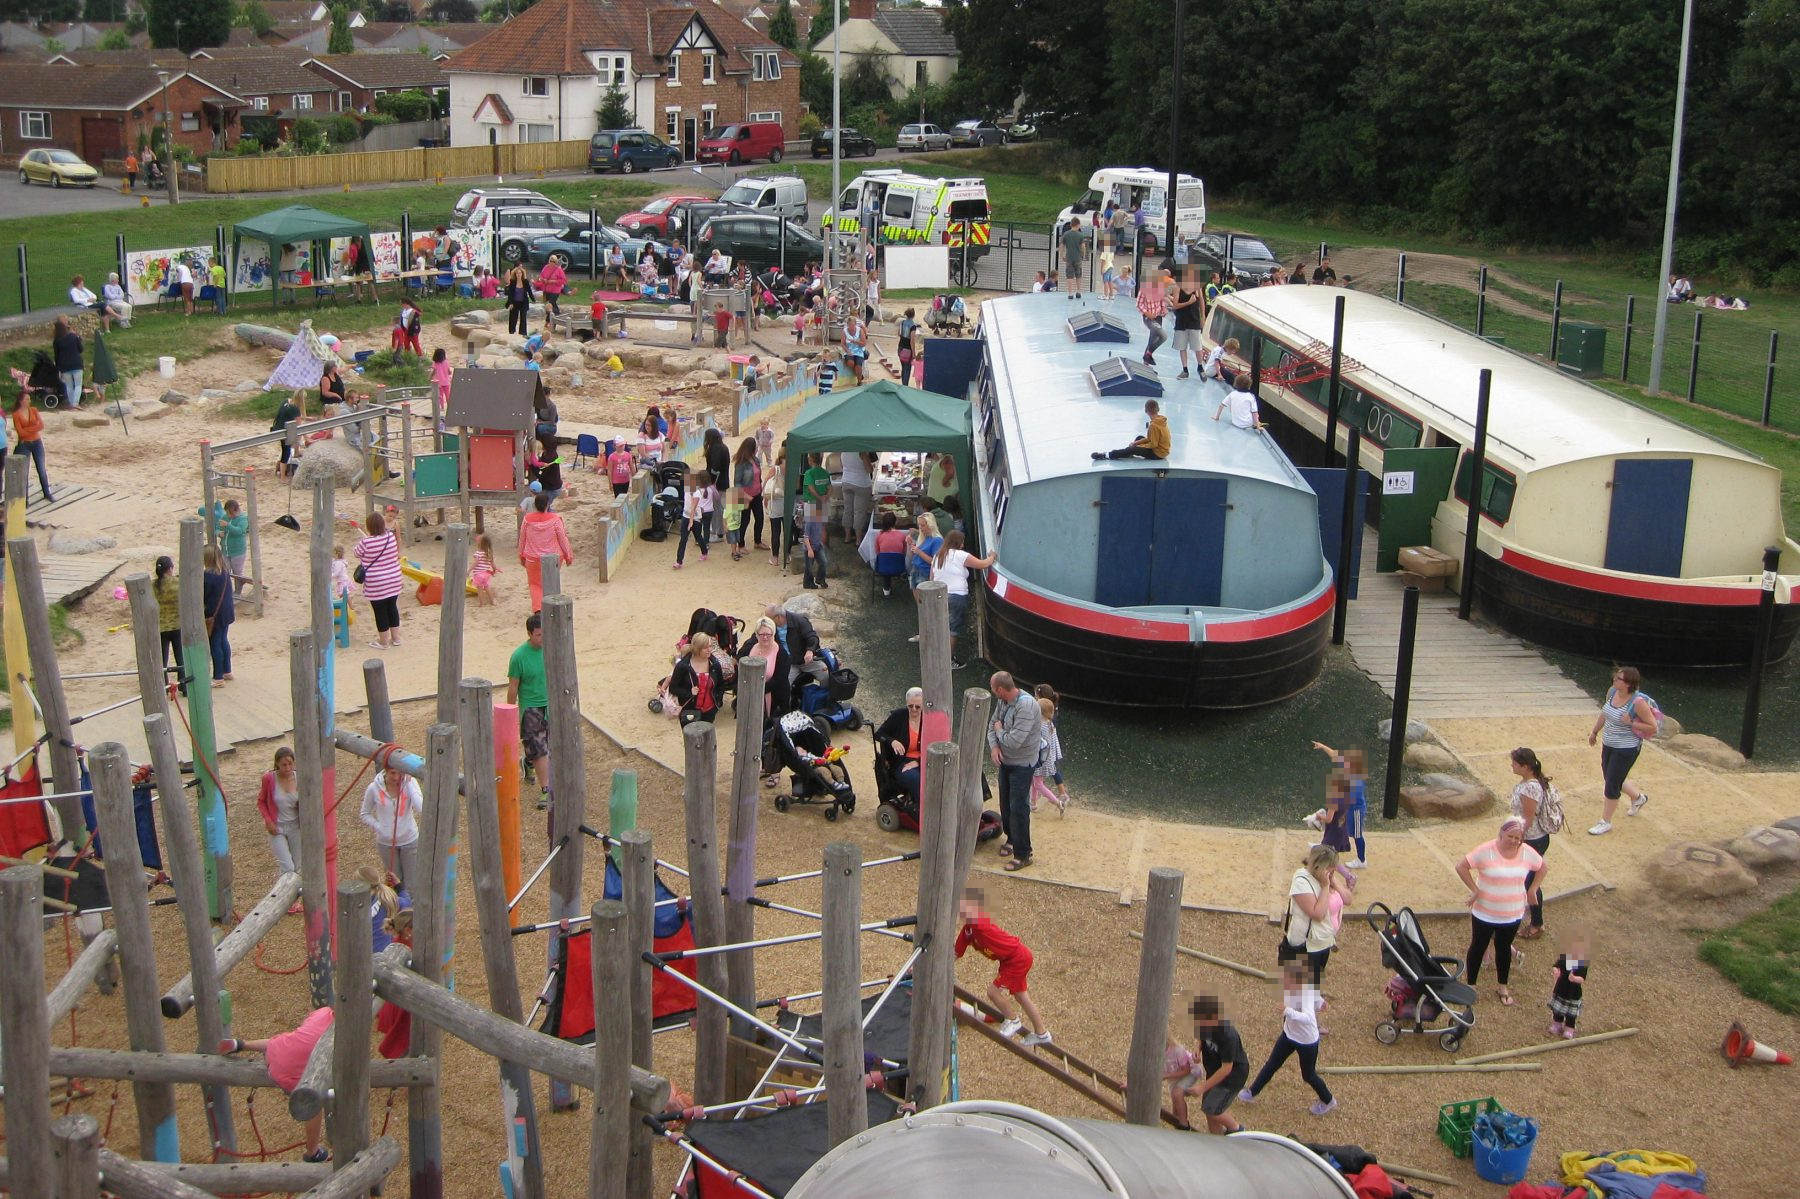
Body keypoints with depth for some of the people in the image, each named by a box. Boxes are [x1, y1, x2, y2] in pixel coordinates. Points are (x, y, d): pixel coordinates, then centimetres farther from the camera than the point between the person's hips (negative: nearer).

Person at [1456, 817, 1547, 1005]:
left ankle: (1503, 987, 35)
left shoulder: (1527, 853, -8)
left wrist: (1532, 890, 4)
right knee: (1478, 947, 12)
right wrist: (1474, 890, -17)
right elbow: (1461, 867, -16)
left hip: (1512, 915, 3)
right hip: (1485, 913, -3)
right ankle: (1470, 985, 27)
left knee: (1504, 948, 19)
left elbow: (1543, 868, 11)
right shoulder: (1486, 851, -19)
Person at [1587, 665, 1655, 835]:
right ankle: (1639, 797, 48)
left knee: (1612, 784, 1)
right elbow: (1604, 714, 15)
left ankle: (1605, 822, 17)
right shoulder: (1612, 691, -4)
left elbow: (1653, 727, -17)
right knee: (1610, 778, 21)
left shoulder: (1638, 702, -25)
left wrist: (1631, 723, -27)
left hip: (1626, 749, -8)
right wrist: (1595, 732, 24)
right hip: (1608, 744, 8)